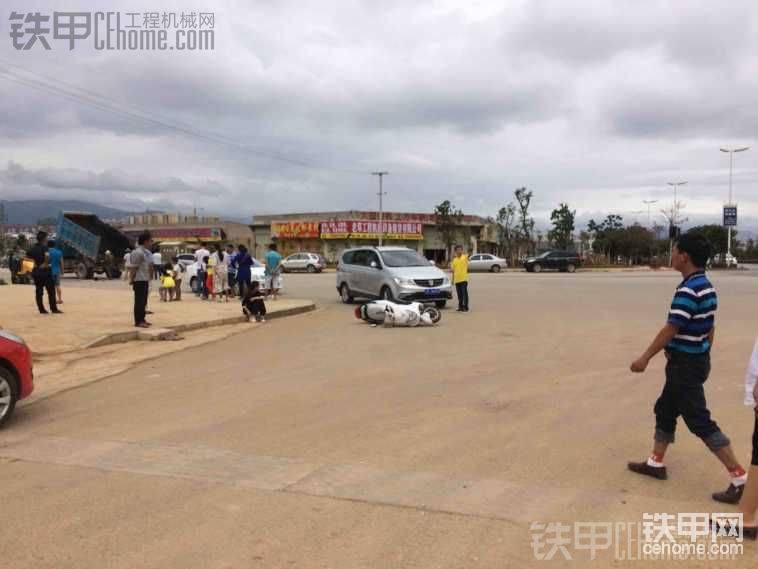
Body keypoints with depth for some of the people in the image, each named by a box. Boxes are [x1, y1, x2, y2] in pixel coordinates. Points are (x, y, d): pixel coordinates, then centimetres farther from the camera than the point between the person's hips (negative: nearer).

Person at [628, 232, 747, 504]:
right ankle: (655, 463, 30)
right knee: (665, 410, 19)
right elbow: (709, 328, 14)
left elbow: (671, 329, -23)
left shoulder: (688, 290, -23)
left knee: (699, 421, -3)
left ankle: (739, 478, 3)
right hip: (697, 359, 10)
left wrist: (645, 357, -15)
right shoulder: (707, 287, 8)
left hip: (686, 364, -10)